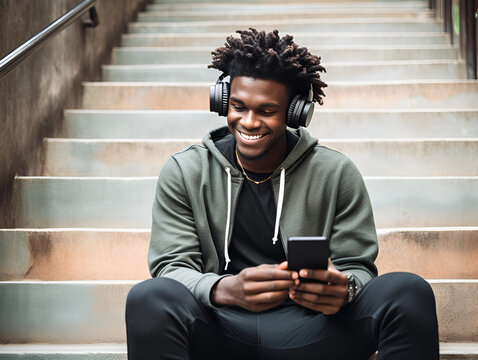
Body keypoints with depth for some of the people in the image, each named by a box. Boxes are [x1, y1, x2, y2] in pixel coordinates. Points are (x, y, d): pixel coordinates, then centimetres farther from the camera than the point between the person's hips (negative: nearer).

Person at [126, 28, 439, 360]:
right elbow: (171, 267, -2)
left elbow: (358, 268, 6)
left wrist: (343, 289, -22)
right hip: (220, 332, 0)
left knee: (409, 292, -24)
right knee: (150, 298, -33)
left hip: (311, 332, 1)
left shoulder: (336, 174, 6)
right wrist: (227, 289, -26)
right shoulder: (184, 174, 5)